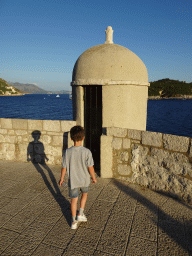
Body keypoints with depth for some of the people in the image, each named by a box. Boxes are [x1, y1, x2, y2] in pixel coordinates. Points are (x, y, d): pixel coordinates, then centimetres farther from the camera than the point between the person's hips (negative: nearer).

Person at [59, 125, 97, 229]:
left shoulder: (68, 152, -16)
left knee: (74, 200, 16)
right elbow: (90, 167, -14)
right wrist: (93, 177, 3)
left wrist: (61, 178, 8)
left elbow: (64, 168, -8)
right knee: (84, 194, 28)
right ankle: (80, 214, 30)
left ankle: (74, 222, 28)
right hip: (84, 180, 0)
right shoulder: (86, 152, -21)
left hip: (73, 181, 1)